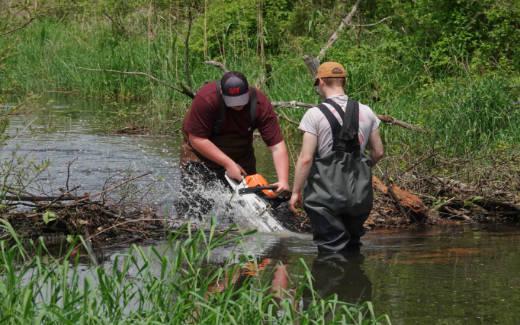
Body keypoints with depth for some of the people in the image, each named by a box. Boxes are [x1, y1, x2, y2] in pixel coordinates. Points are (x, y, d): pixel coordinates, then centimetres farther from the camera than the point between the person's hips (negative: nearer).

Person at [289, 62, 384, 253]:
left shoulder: (315, 115, -9)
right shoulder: (366, 113, 5)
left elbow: (306, 158, -12)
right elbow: (378, 152, 10)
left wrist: (296, 192, -4)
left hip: (326, 195, -4)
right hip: (359, 194, 4)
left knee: (331, 250, 1)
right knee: (353, 247, 19)